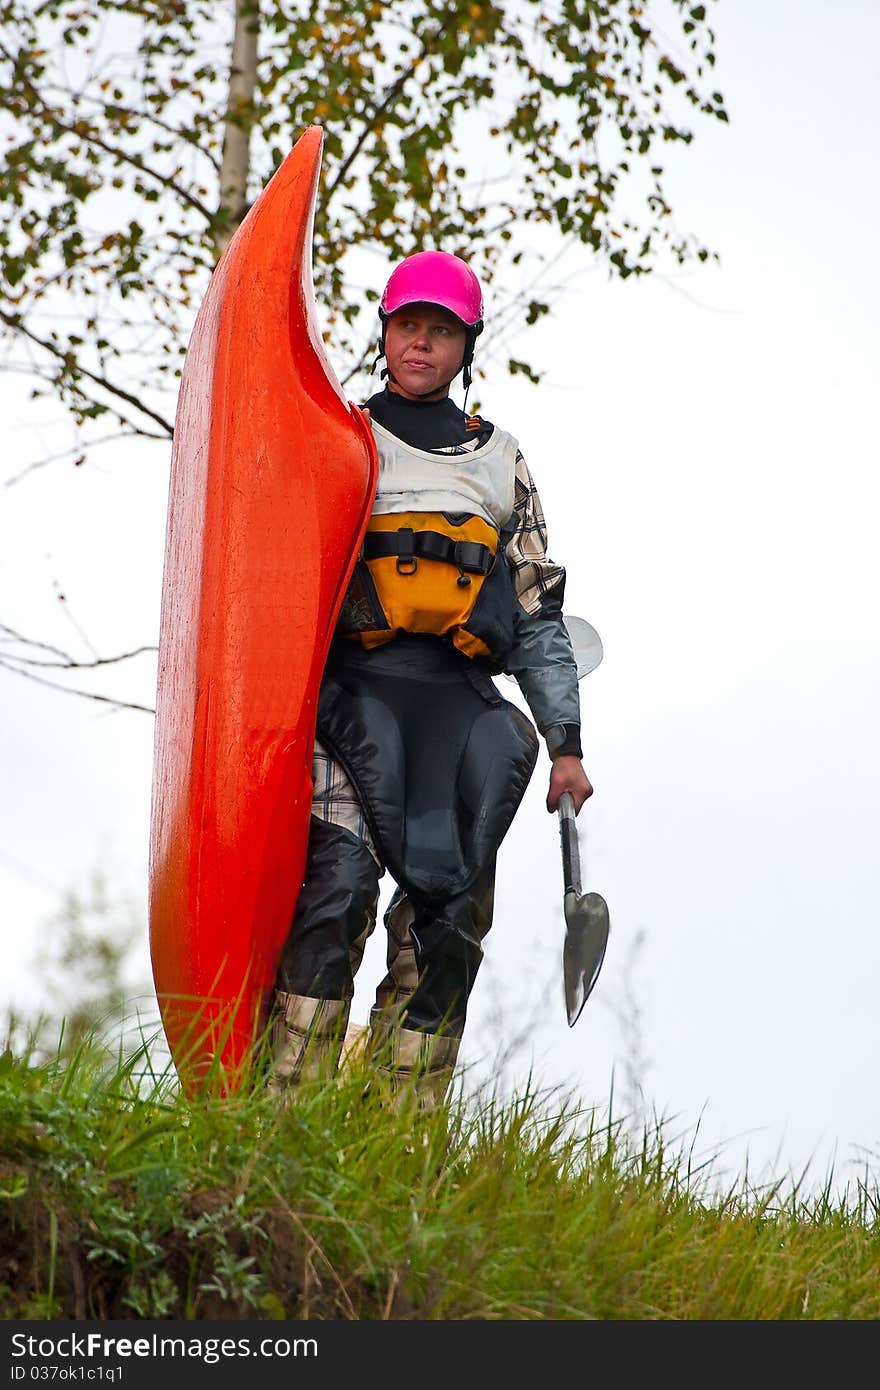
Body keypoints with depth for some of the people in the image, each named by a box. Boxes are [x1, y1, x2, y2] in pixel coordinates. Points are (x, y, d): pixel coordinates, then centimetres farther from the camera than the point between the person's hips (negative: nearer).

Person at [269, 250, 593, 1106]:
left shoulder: (501, 464, 23)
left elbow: (541, 617, 20)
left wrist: (564, 745, 12)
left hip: (460, 701, 3)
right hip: (351, 688, -3)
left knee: (450, 913, -7)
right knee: (338, 882, -21)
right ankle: (289, 1101, -19)